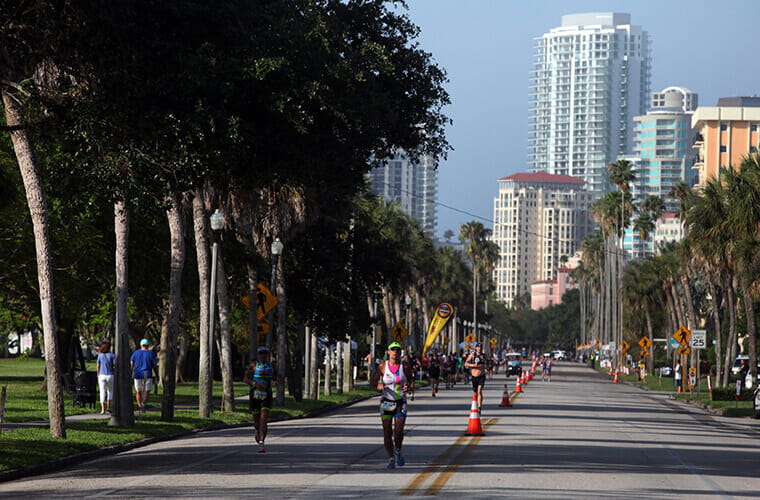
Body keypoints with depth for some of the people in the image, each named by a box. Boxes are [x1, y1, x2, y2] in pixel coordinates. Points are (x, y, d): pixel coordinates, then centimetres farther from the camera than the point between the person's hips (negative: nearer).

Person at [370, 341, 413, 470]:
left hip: (401, 403, 0)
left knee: (399, 431, -8)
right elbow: (372, 382, 2)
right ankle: (391, 459, 10)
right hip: (386, 402, 0)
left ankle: (398, 452, 22)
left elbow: (412, 381, 6)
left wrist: (408, 387, -17)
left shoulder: (405, 366, -2)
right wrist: (378, 385, -20)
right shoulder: (383, 366, -2)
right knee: (387, 432, -3)